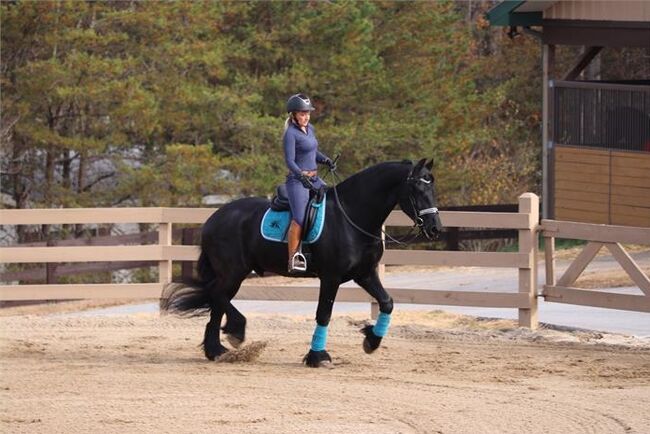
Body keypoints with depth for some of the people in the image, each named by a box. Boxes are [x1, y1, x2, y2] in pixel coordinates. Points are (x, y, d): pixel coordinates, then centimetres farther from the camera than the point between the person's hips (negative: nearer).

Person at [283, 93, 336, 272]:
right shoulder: (291, 133, -12)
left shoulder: (309, 129, 13)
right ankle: (293, 259, -21)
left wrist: (326, 160, 6)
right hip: (297, 180, -9)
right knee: (300, 219, -21)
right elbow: (290, 161, -19)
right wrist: (302, 176, -33)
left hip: (314, 179, 9)